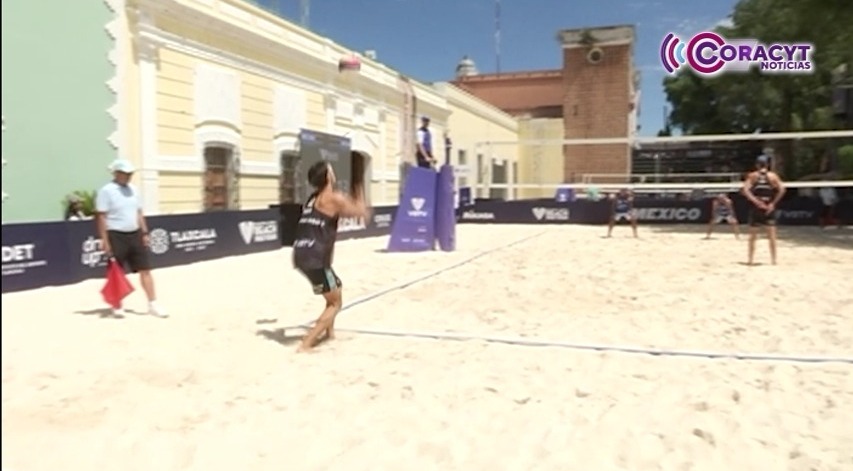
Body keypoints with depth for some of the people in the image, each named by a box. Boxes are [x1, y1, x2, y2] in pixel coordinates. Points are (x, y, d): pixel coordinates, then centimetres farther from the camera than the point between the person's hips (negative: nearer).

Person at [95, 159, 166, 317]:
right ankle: (117, 307, 17)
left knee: (145, 269, 3)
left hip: (135, 235, 6)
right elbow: (101, 217, -11)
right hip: (116, 236, -6)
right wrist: (105, 240, -15)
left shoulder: (133, 190, 12)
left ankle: (153, 304, 7)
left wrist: (144, 233, 10)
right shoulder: (106, 191, -8)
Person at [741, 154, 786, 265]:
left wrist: (755, 201, -11)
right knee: (772, 235, 5)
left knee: (753, 235, 8)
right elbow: (782, 189, -7)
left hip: (756, 207, 0)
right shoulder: (773, 176, 3)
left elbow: (745, 190, -12)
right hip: (769, 208, 0)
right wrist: (773, 203, -4)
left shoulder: (752, 176, 2)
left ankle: (750, 258, 9)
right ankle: (773, 259, 6)